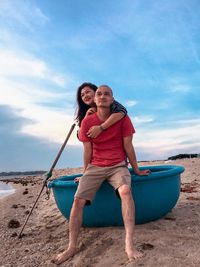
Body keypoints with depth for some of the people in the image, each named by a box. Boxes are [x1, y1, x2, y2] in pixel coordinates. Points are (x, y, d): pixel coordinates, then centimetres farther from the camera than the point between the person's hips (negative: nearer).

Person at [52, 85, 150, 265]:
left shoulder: (123, 119, -3)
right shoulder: (87, 122, 0)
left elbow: (128, 147, 2)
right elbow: (87, 152, 5)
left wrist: (137, 170, 7)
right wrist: (85, 175, 11)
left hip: (118, 166, -1)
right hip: (95, 167, 2)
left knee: (125, 190, -33)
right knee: (78, 200, -15)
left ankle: (130, 244, -30)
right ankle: (71, 247, -3)